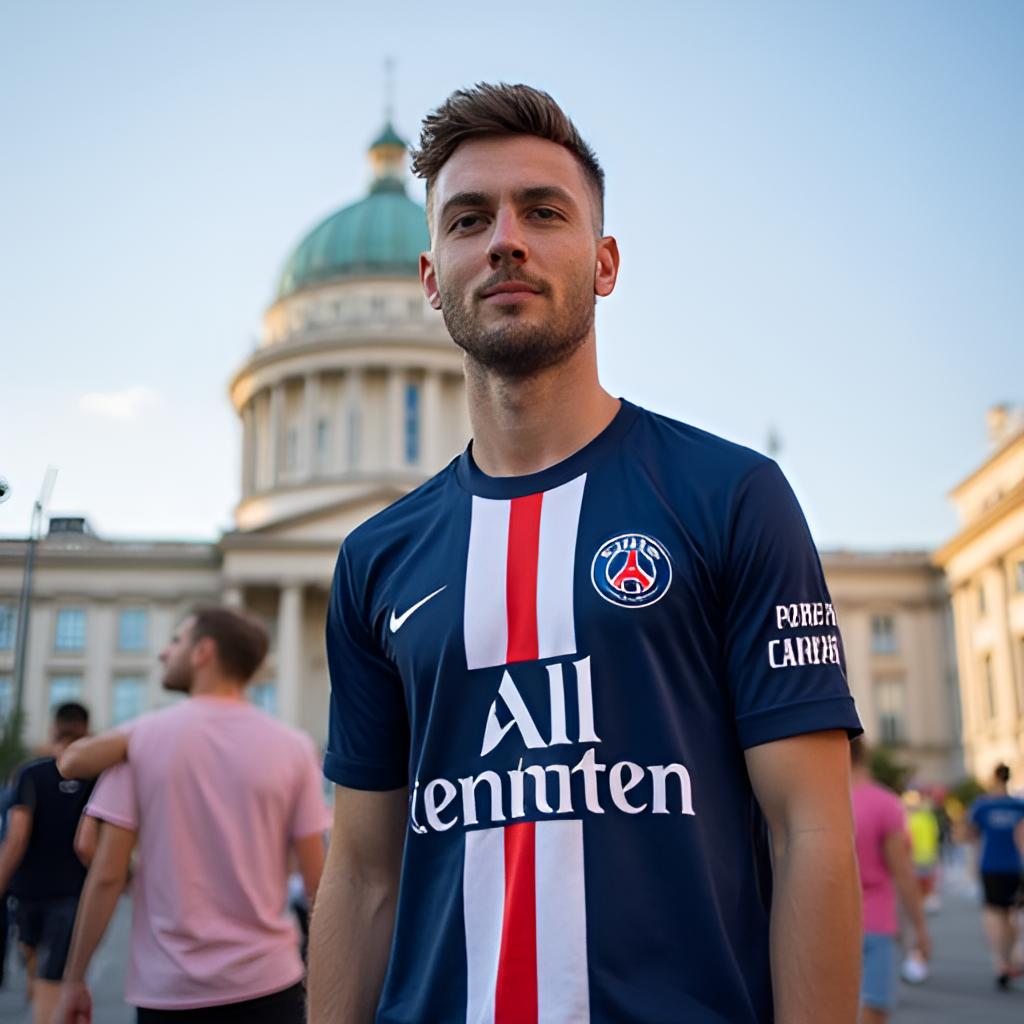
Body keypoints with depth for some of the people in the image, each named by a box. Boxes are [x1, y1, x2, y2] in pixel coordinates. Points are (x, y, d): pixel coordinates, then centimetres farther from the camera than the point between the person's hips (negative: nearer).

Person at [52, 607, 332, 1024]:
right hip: (269, 983, 1)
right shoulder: (293, 746, -2)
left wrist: (73, 979, 4)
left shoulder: (139, 738, -4)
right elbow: (317, 878, -3)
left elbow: (107, 875, -6)